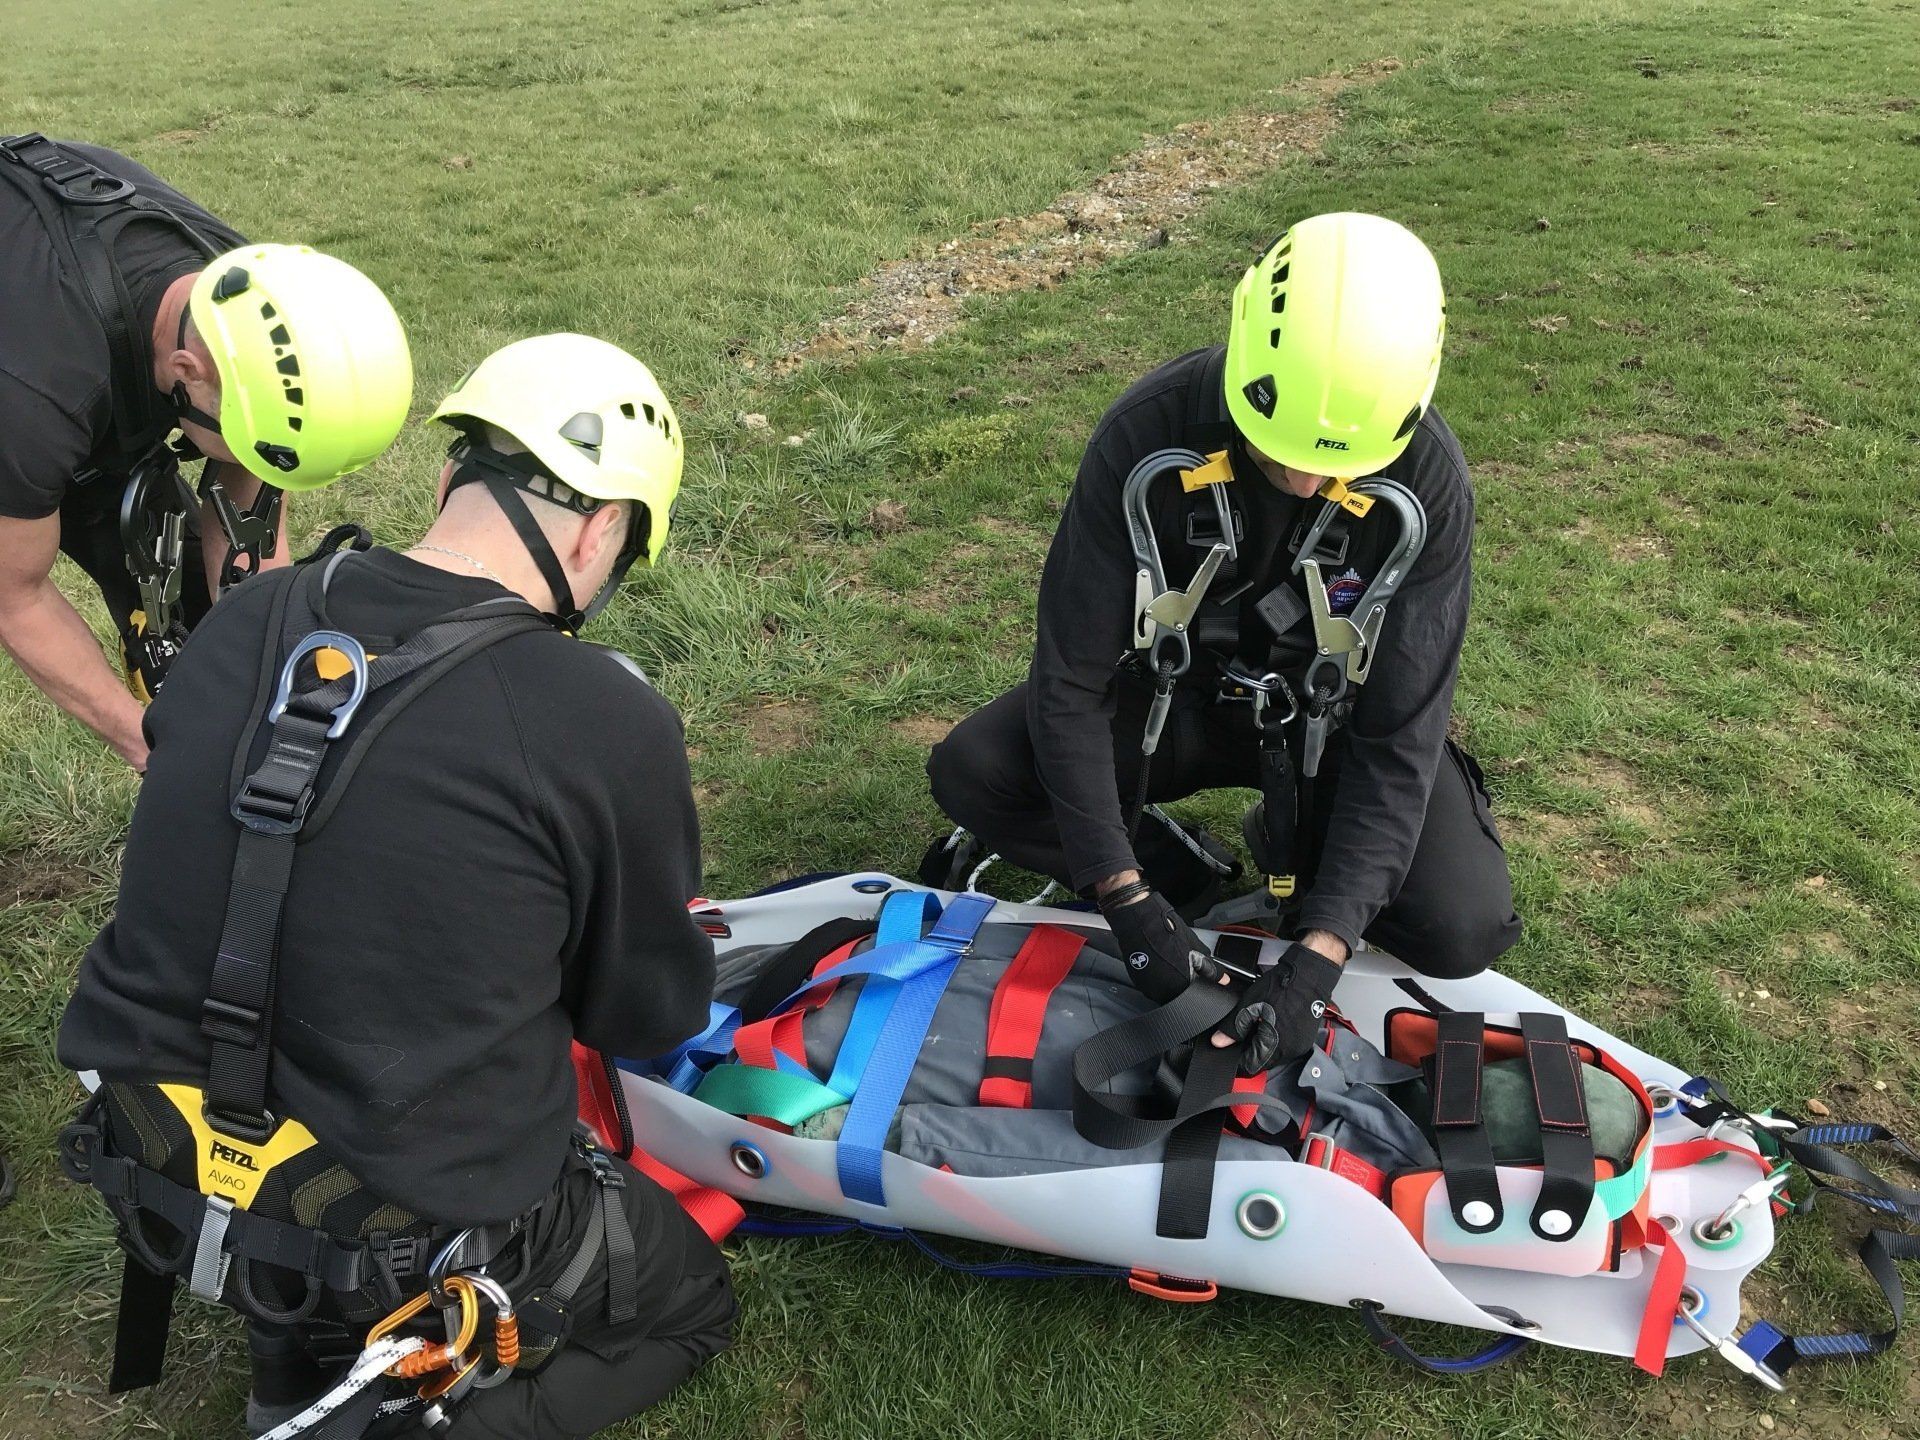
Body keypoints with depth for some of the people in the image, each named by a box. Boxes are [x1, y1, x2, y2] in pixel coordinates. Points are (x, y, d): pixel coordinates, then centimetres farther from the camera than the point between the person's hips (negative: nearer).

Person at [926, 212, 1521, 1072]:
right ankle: (1186, 883, -5)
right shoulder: (1150, 432, -29)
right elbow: (1069, 681, -25)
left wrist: (1320, 953, -35)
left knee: (1463, 931, -20)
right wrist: (1130, 902, -31)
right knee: (969, 774, -23)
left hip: (1332, 710, 0)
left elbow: (1399, 737, -25)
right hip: (1179, 687, 0)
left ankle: (1290, 840, 9)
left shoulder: (1426, 482, -27)